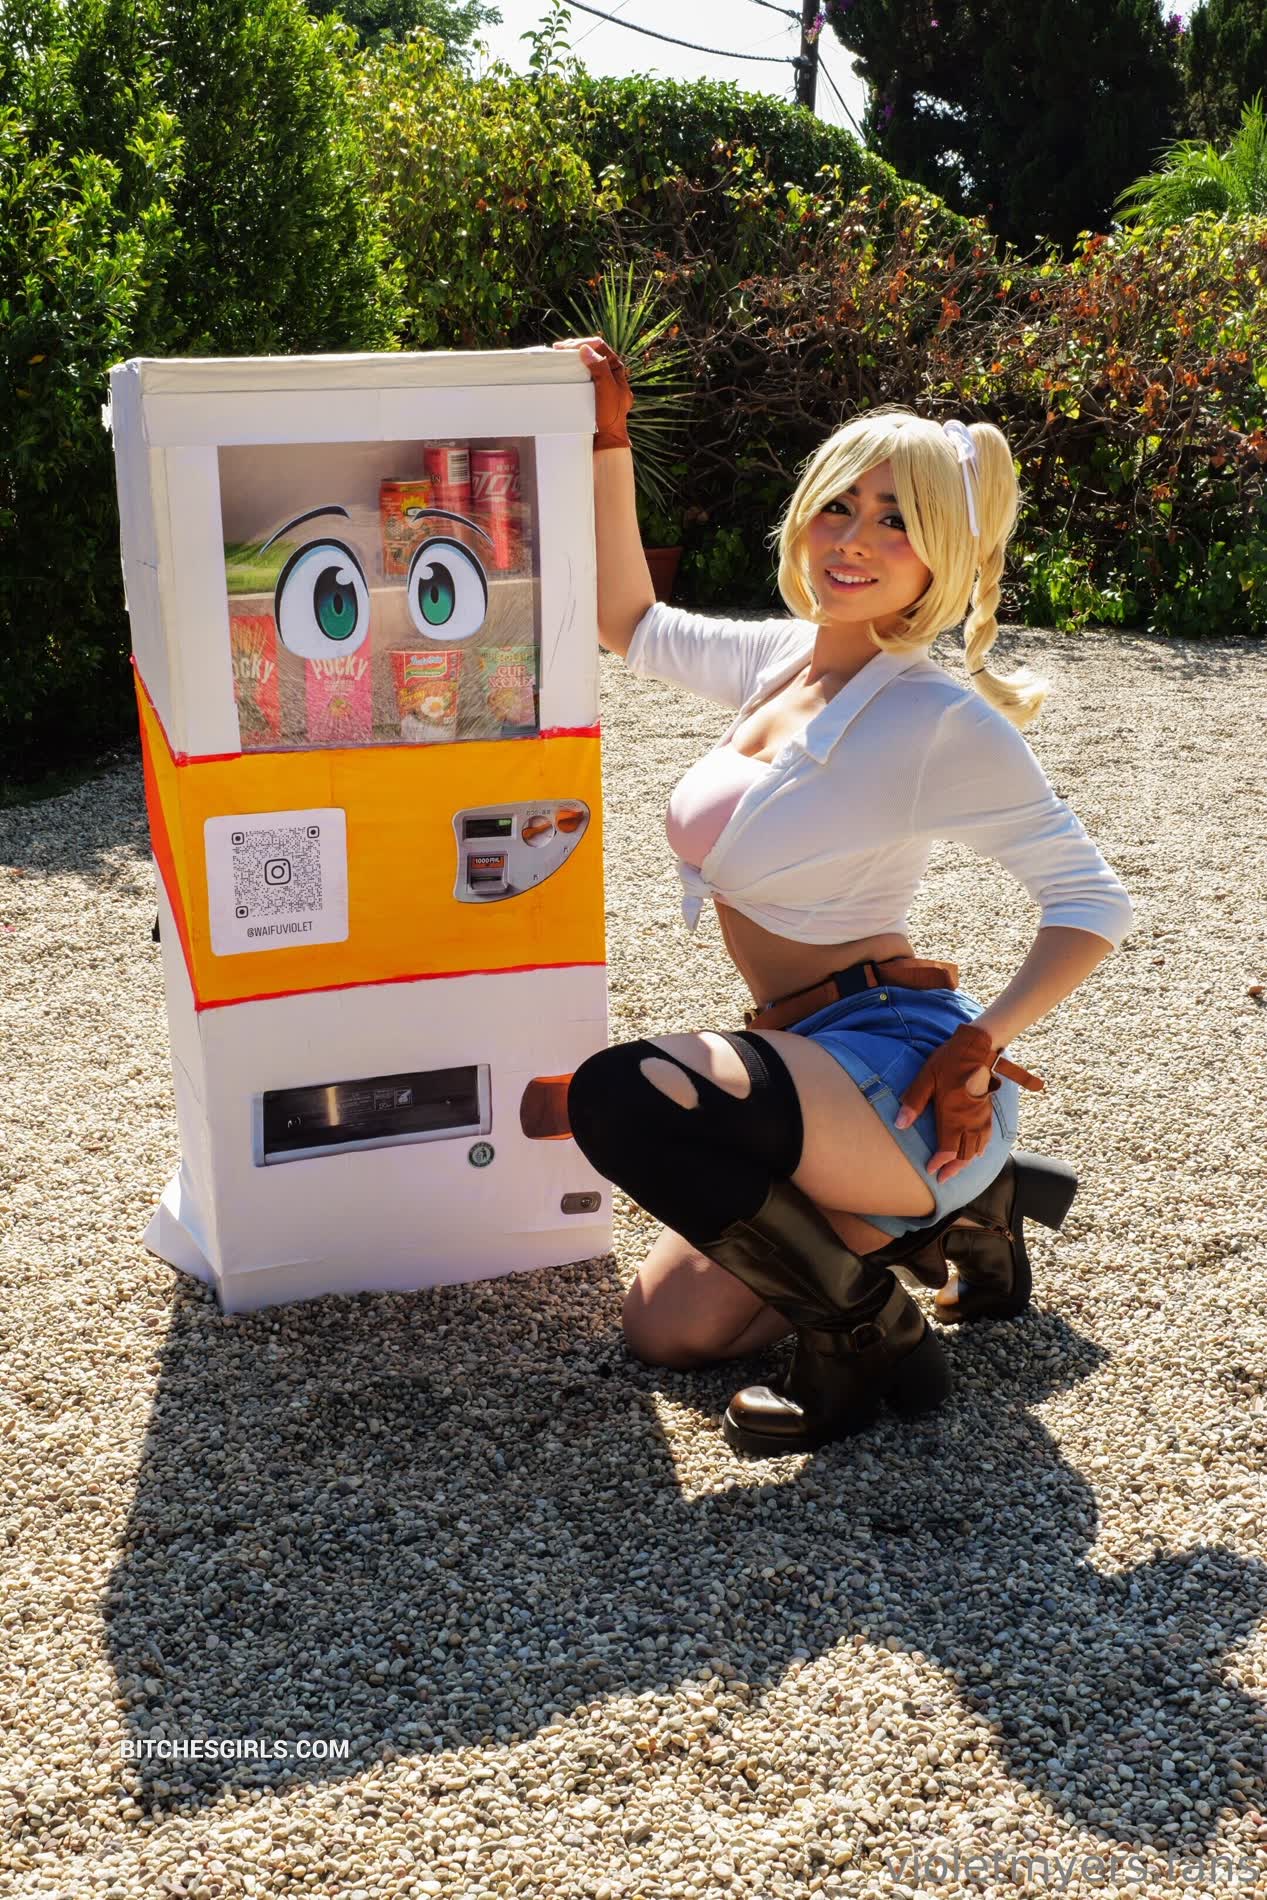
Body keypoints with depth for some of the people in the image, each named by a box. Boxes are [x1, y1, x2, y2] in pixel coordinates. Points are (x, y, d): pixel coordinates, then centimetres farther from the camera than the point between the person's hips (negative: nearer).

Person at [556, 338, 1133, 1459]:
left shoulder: (938, 720, -14)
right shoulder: (780, 660, 7)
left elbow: (1094, 903, -11)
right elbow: (632, 626, 22)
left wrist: (979, 1047, -21)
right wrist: (609, 441, 14)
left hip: (894, 1071, -8)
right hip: (815, 1072, 8)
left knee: (624, 1096, -32)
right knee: (666, 1331, 16)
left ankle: (864, 1331, -9)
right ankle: (959, 1206, 23)